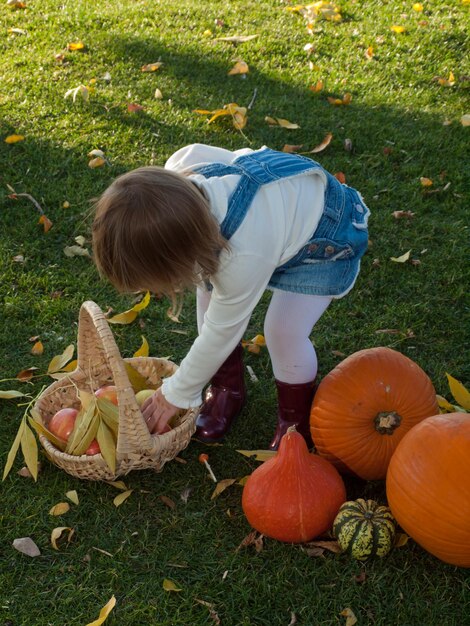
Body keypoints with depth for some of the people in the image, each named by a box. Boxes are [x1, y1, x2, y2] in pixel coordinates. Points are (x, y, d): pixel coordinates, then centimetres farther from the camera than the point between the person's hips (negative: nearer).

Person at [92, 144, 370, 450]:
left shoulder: (245, 258, -43)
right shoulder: (176, 172, -29)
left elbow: (219, 333, -28)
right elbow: (198, 150, -4)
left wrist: (176, 395, -12)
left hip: (325, 241, -7)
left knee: (284, 331, -18)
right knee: (211, 289, -1)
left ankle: (297, 424, 11)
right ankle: (228, 389, 21)